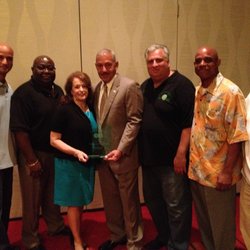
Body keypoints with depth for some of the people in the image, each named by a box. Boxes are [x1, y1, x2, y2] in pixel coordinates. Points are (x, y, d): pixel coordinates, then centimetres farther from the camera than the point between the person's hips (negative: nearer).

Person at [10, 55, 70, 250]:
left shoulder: (58, 91, 6)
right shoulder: (24, 93, -14)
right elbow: (19, 130, -18)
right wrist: (32, 160, -18)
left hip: (55, 152, 6)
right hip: (34, 154, -6)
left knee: (52, 195, 21)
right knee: (32, 199, 8)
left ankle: (56, 226, 41)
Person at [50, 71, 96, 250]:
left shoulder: (91, 110, 3)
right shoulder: (64, 110, -15)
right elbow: (54, 140, -14)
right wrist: (75, 152, -24)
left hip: (87, 163, 6)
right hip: (69, 163, -5)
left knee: (81, 201, 18)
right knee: (73, 203, 9)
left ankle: (77, 234, 38)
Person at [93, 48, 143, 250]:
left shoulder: (129, 86, -11)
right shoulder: (98, 88, 9)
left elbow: (134, 121, -14)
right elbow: (98, 120, 13)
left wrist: (120, 150, -19)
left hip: (123, 155, -6)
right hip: (102, 153, 6)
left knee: (129, 199, 8)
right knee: (110, 199, 18)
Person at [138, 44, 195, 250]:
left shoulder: (181, 84, -11)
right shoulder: (145, 87, 11)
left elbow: (189, 122, -17)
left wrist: (181, 153, -20)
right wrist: (141, 151, 10)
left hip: (173, 159, -7)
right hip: (149, 157, 8)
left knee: (176, 205, 5)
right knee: (153, 200, 20)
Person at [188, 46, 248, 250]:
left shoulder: (230, 92, -14)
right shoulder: (196, 92, 7)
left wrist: (227, 172, -19)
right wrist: (188, 160, 10)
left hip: (217, 173, -7)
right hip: (196, 170, 7)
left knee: (221, 226, 11)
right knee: (203, 222, 22)